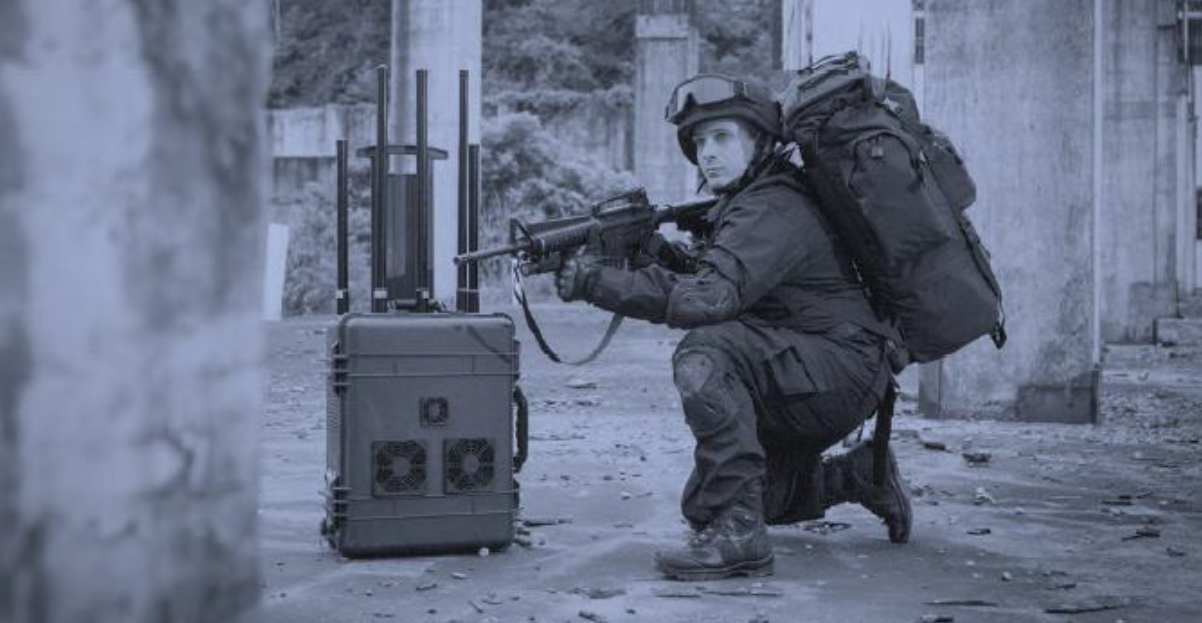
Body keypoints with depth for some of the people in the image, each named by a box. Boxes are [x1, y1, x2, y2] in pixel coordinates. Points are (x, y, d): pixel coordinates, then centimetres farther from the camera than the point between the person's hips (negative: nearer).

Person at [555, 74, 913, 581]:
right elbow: (705, 277, 9)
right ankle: (853, 476, 24)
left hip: (842, 372, -10)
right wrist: (662, 255, -12)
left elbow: (710, 299, -32)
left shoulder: (773, 210, -19)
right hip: (797, 387, 10)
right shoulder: (746, 203, 13)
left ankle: (738, 535, -29)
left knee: (703, 357, -32)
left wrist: (597, 283, -30)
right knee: (700, 505, 12)